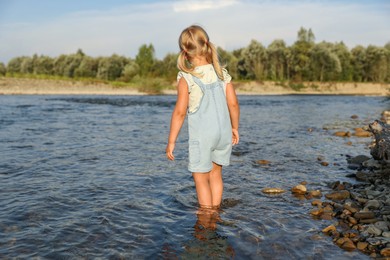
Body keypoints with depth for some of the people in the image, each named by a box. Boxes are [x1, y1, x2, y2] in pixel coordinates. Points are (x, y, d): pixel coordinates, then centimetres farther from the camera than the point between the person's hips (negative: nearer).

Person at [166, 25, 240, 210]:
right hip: (223, 132, 5)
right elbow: (233, 104, 2)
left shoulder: (186, 78, -12)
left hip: (201, 135, -5)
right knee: (215, 173, 21)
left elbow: (180, 112, -13)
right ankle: (216, 211, 32)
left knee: (200, 178, 9)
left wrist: (171, 141, -7)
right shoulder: (222, 73, 1)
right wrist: (235, 127, 17)